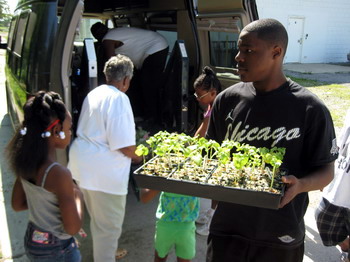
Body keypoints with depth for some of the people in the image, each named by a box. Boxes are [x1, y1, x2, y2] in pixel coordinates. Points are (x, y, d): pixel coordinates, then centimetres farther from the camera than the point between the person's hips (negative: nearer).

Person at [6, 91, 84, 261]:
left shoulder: (26, 162, -8)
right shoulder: (59, 173, -30)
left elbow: (17, 205, 6)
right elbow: (73, 228, -24)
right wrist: (77, 196, -10)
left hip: (31, 240, 7)